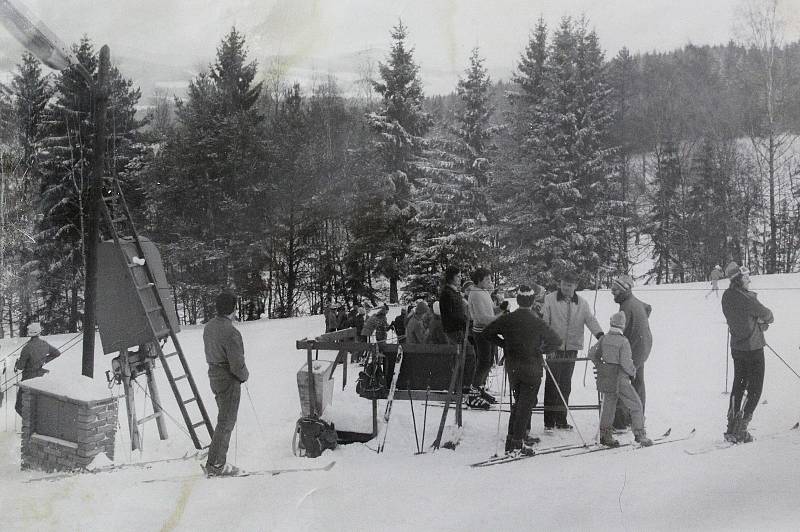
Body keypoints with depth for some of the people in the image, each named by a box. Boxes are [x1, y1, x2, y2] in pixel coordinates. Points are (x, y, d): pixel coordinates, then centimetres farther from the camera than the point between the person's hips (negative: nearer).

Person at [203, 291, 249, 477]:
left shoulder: (209, 327, 3)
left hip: (214, 376, 9)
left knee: (224, 419, 22)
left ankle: (218, 457, 29)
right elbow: (237, 364, -24)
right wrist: (245, 375, -2)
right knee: (226, 423, 1)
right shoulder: (230, 332, -25)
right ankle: (215, 465, 5)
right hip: (229, 380, -9)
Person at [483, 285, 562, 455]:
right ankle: (517, 441, -4)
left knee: (520, 401, 19)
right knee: (525, 404, 1)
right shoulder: (537, 323, -14)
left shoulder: (507, 319, -4)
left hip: (512, 368, 4)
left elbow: (487, 332, 1)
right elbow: (556, 340, -11)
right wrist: (541, 349, 4)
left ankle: (523, 435, 22)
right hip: (532, 369, -4)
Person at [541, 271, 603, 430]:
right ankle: (549, 420, 1)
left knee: (565, 386, 10)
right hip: (554, 348, -3)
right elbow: (543, 321, -5)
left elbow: (590, 320, -1)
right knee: (552, 384, -4)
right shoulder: (550, 299, -1)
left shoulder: (582, 303, 8)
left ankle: (561, 419, 18)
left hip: (572, 348, 3)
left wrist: (600, 334, -19)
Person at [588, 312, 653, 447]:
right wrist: (633, 371, -2)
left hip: (606, 378, 6)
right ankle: (640, 435, 7)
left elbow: (592, 353, 7)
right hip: (620, 380, -6)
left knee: (608, 405, 17)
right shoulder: (624, 341, -17)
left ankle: (605, 435, 18)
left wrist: (600, 367, 20)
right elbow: (625, 363, -20)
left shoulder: (604, 339, 0)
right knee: (636, 405, 7)